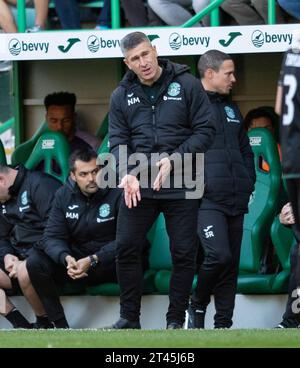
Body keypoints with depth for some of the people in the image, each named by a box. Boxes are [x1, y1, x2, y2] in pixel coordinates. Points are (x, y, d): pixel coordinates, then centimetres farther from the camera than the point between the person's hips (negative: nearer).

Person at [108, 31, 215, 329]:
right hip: (137, 187, 2)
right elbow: (118, 141, 4)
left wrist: (175, 159, -16)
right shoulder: (121, 96, 6)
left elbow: (205, 131, -4)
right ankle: (129, 317, 12)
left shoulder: (186, 84, -3)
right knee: (126, 248, -1)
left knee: (183, 253, 0)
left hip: (181, 186, -2)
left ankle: (176, 319, 11)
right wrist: (127, 173, -14)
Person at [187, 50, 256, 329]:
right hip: (206, 200, -7)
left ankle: (224, 324, 10)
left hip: (236, 201, 7)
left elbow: (245, 150, 28)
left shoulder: (231, 109, 22)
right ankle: (197, 306, 1)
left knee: (231, 264, 5)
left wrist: (249, 183, 15)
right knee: (218, 256, -21)